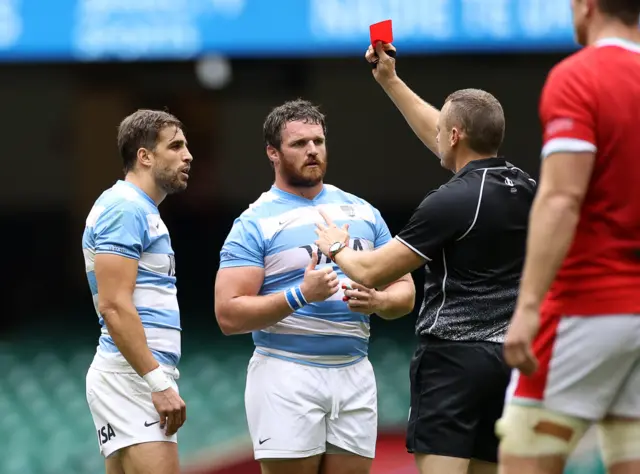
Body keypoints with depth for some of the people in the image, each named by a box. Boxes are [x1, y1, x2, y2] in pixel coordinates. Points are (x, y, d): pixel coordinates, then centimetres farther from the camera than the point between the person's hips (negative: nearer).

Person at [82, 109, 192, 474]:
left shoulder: (140, 210, 20)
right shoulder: (125, 208, -11)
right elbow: (113, 307, -19)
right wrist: (159, 382, -22)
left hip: (142, 376, 10)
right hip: (132, 376, -10)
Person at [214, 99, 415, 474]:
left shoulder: (363, 213, 12)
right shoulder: (255, 224, -4)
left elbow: (405, 291, 14)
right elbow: (229, 316, -11)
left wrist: (376, 301, -9)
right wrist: (300, 295, -22)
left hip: (354, 373, 5)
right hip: (287, 375, -4)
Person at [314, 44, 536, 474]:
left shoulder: (451, 202, -14)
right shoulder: (523, 188, 8)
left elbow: (372, 272, -8)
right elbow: (443, 140, 25)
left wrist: (337, 248, 14)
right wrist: (390, 81, 31)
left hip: (454, 356, -8)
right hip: (508, 355, 8)